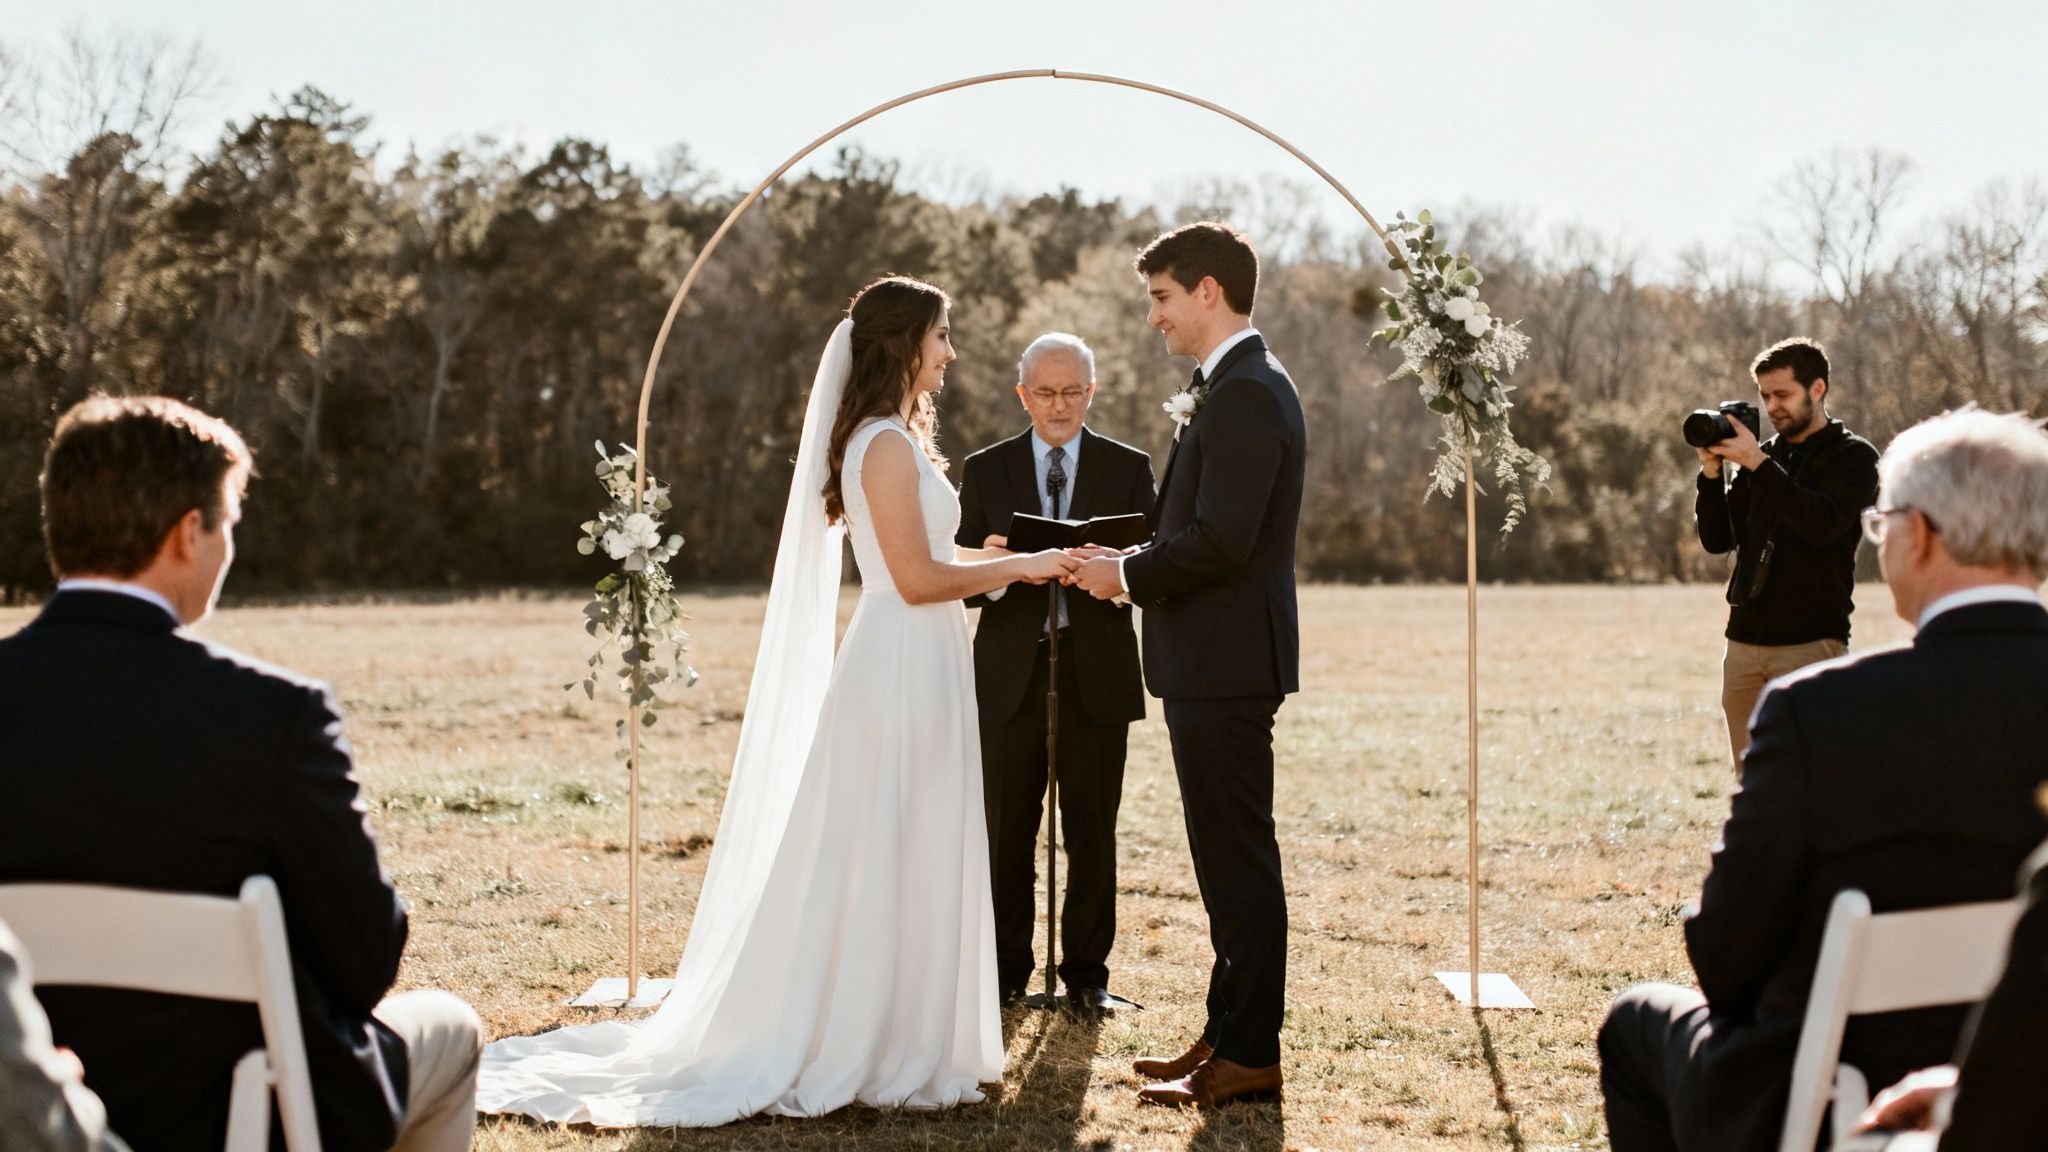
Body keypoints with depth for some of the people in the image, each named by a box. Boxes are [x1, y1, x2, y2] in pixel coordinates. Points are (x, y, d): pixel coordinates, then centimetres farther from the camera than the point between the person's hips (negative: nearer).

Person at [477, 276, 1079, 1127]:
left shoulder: (895, 439, 17)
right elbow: (916, 579, -19)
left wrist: (995, 560, 15)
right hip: (901, 671, -10)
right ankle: (875, 1053, 3)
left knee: (905, 864, 13)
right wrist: (1015, 568, -11)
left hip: (915, 672, 10)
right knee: (889, 863, -4)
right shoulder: (887, 444, -14)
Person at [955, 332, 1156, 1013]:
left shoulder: (1129, 469, 7)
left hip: (1097, 674, 0)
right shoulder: (985, 470, 8)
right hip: (1010, 674, 0)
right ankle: (1007, 968, 16)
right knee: (1007, 830, 4)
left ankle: (1087, 971, 15)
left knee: (1092, 830, 4)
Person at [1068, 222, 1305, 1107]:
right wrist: (1131, 566, 8)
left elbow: (1218, 539, -24)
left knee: (1237, 860, -4)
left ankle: (1248, 1055, 3)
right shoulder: (1240, 387, 16)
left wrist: (1129, 576, -10)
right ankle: (1231, 1034, 24)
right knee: (1229, 859, 15)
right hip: (1216, 661, 11)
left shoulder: (1245, 394, -17)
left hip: (1224, 665, -11)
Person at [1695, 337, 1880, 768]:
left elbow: (1822, 524, -18)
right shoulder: (1764, 456, 16)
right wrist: (1711, 473, -3)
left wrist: (1757, 463, -18)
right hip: (1744, 643, 6)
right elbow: (1716, 539, 11)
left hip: (1811, 642, -5)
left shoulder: (1853, 456, 0)